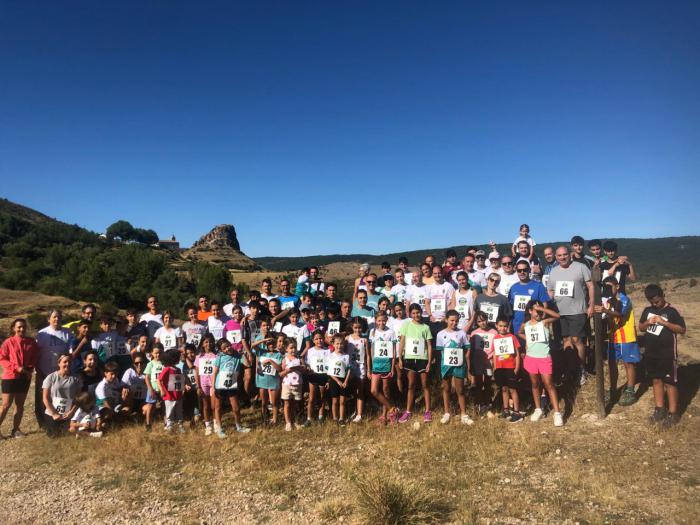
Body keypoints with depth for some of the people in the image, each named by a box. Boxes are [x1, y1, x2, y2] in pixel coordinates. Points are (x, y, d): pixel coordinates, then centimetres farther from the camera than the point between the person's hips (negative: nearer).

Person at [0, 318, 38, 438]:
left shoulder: (31, 342, 2)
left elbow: (35, 357, 7)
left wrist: (31, 369, -9)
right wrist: (16, 367, -18)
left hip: (25, 377, 4)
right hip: (10, 377, -4)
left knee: (20, 404, 11)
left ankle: (15, 429, 21)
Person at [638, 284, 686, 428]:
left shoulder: (672, 310, -11)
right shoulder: (647, 310, 5)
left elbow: (682, 329, -12)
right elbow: (641, 328, 13)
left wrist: (664, 322, -24)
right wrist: (648, 322, -8)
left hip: (667, 354, -5)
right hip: (651, 353, 5)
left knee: (670, 382, 2)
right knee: (656, 380, 14)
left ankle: (673, 413, 10)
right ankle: (660, 409, 25)